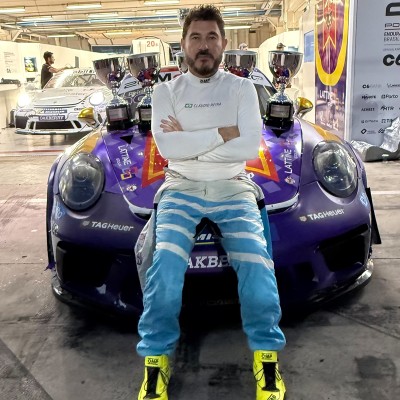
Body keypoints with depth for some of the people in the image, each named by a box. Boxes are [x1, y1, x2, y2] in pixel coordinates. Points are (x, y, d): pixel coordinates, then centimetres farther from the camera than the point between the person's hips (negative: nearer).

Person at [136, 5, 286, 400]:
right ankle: (155, 361, -7)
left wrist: (187, 141, -9)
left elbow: (250, 148, -6)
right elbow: (166, 147, -8)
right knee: (166, 264, -26)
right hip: (181, 188, 0)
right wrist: (223, 134, -10)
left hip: (233, 189, 1)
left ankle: (267, 355, -2)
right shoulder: (166, 91, 9)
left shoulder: (242, 88, 10)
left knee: (256, 264, -23)